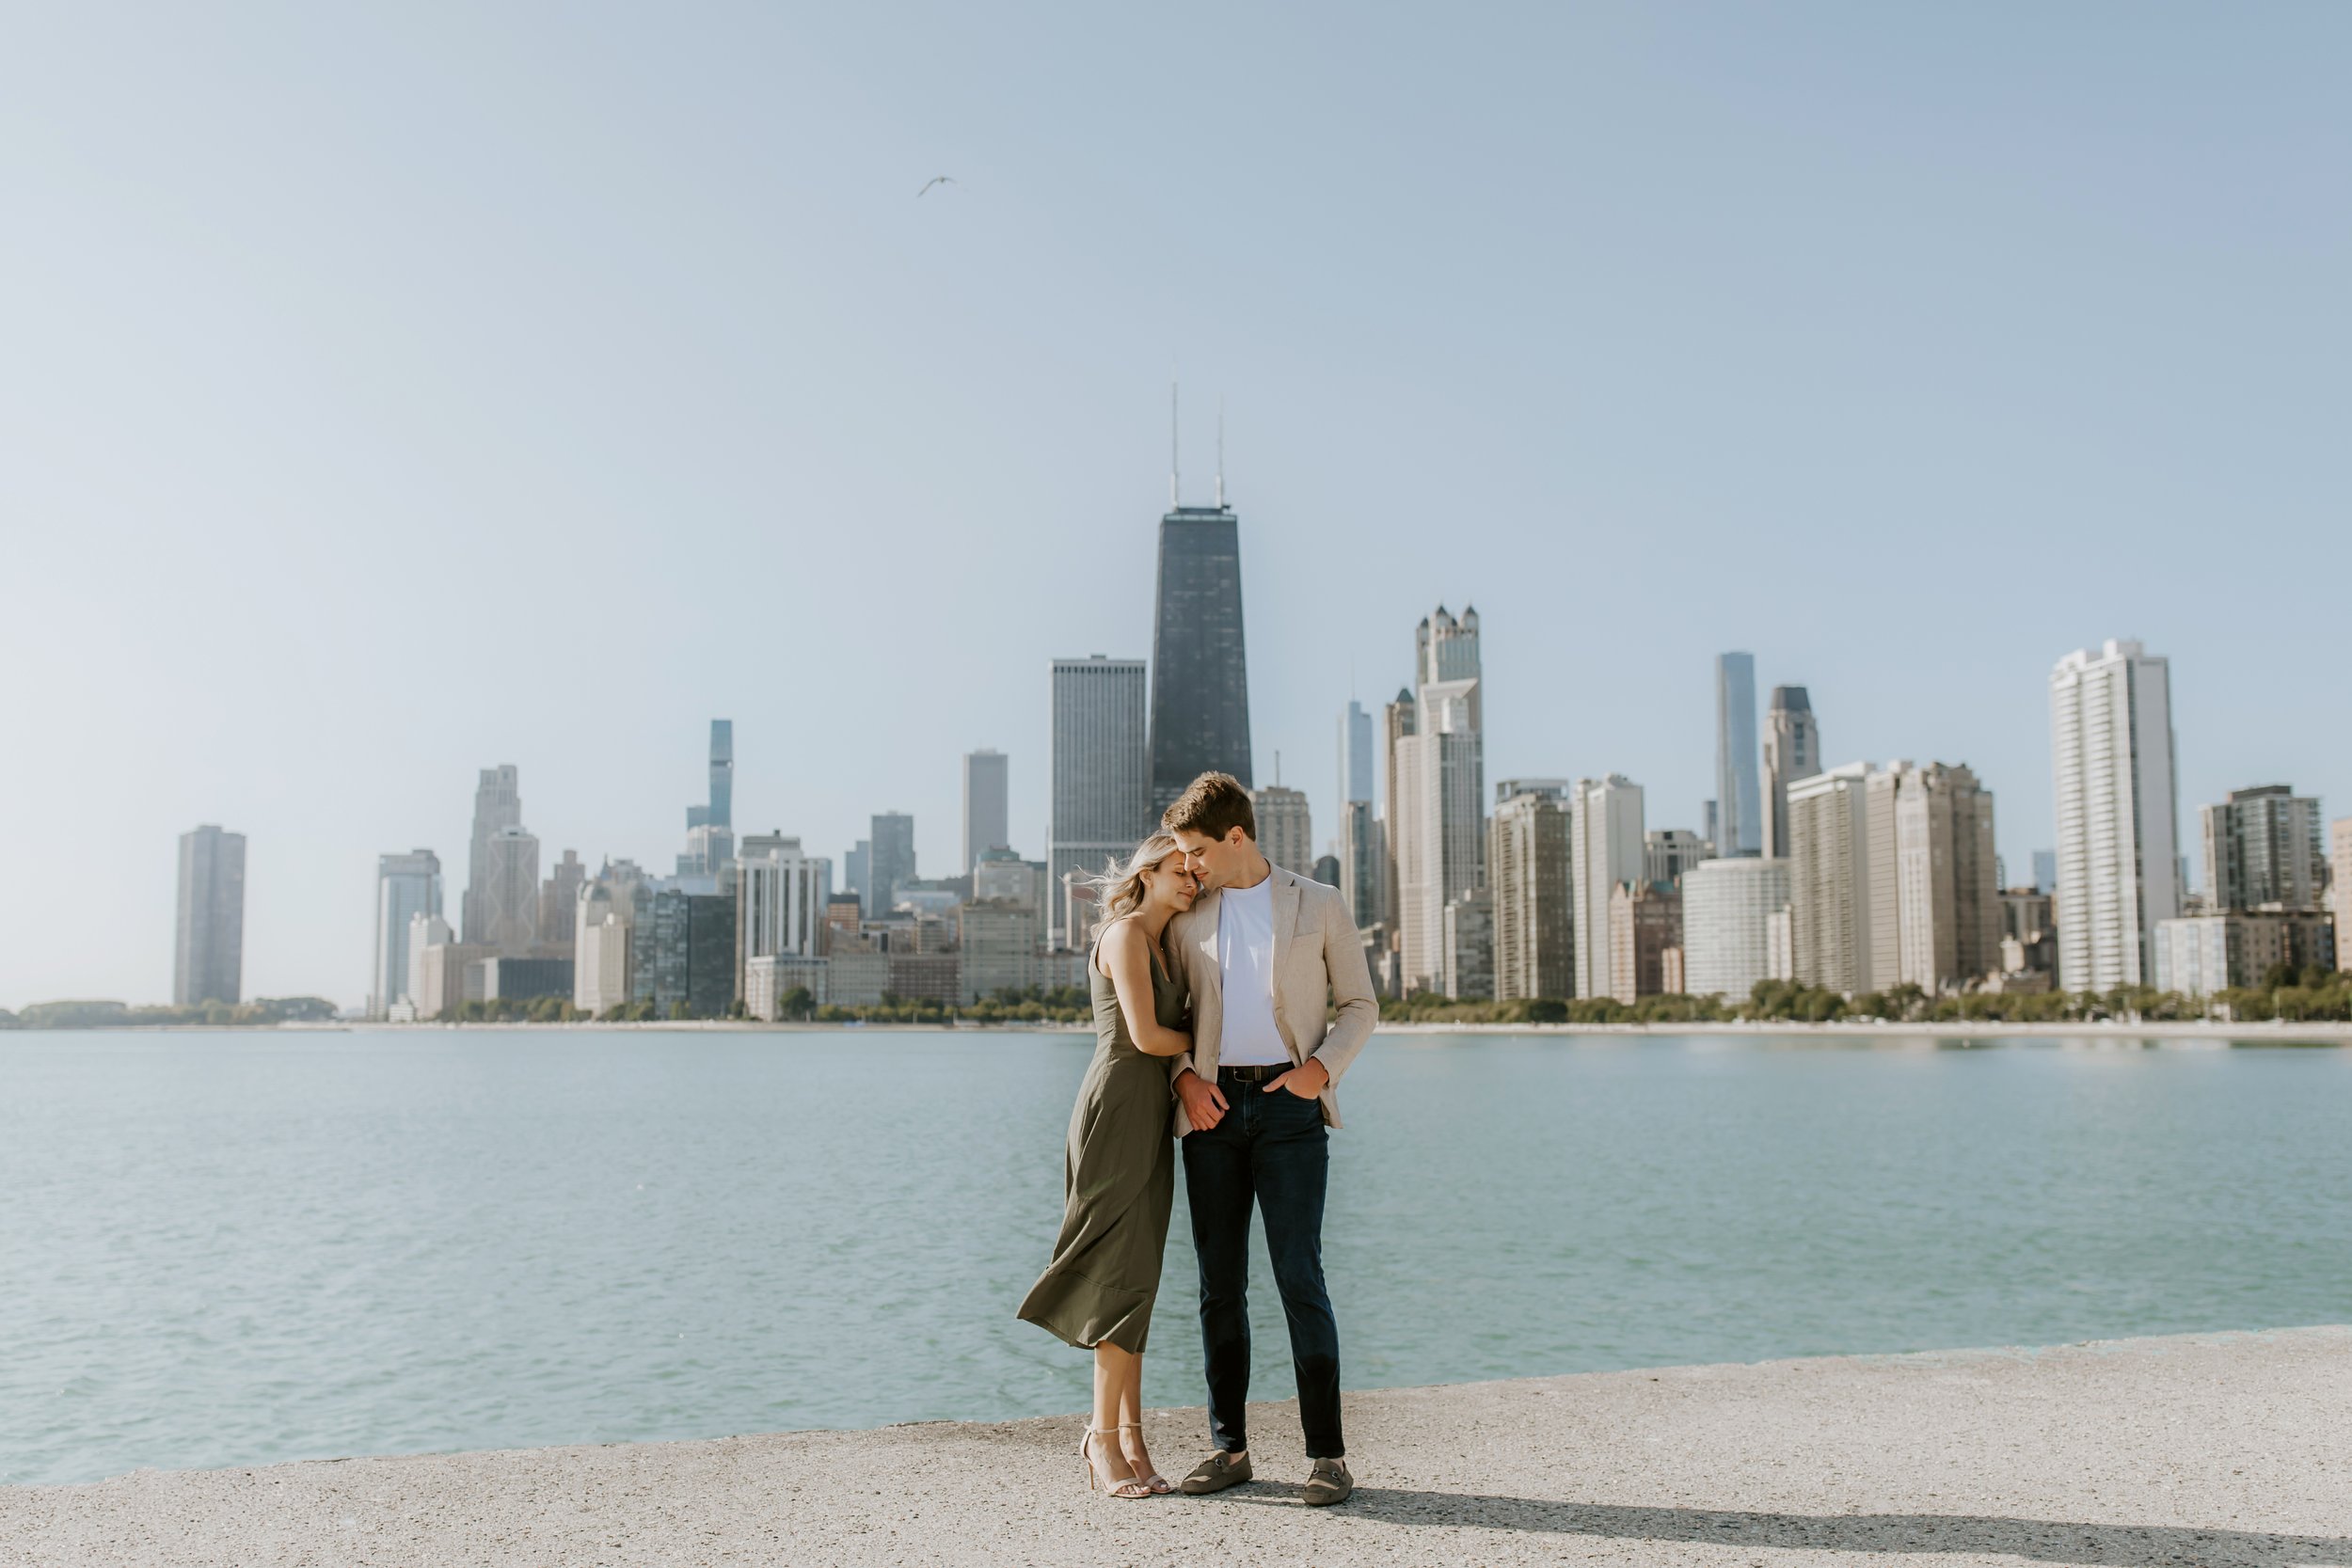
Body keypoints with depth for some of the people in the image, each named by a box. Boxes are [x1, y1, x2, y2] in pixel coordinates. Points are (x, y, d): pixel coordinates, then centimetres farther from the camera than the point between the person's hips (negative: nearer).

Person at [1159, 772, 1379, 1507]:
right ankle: (1229, 1446, 15)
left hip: (1289, 1105, -3)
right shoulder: (1187, 918, 12)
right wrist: (1184, 1076, -3)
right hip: (1213, 1108, 3)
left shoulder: (1319, 905, 4)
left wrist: (1321, 1066, -10)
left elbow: (1360, 1005, 7)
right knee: (1219, 1285, 5)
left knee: (1299, 1279, -8)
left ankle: (1327, 1453, 0)